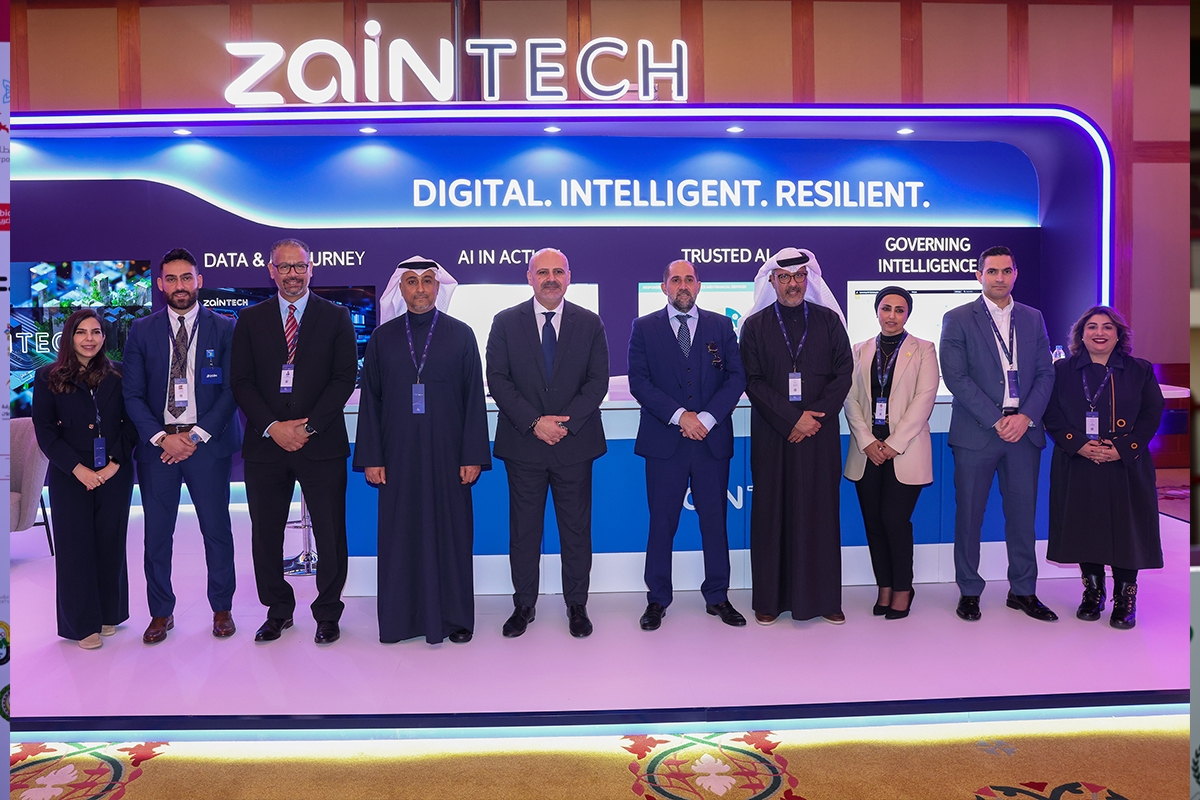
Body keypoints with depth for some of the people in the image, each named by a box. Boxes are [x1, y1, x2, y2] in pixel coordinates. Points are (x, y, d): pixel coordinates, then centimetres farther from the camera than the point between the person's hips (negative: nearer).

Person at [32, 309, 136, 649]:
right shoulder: (48, 378, 3)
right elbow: (44, 430, -1)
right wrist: (78, 469, -11)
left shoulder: (118, 374, 5)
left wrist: (115, 464, -9)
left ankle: (109, 614, 23)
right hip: (70, 477, -1)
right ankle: (82, 623, 16)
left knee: (111, 543, 8)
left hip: (115, 474, 1)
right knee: (75, 546, 4)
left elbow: (130, 422, 2)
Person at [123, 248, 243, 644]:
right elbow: (132, 394, 5)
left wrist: (195, 436, -10)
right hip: (156, 443, 2)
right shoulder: (142, 331, 8)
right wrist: (161, 438, -9)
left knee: (217, 529, 4)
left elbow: (232, 389, -3)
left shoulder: (223, 329, 3)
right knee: (156, 532, 7)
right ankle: (161, 612, 22)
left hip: (207, 443, -2)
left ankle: (222, 608, 19)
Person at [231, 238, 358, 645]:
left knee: (330, 533, 3)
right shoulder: (250, 319, 9)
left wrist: (309, 427, -11)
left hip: (321, 443, -2)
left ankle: (327, 613, 19)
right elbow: (242, 382, 3)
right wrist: (273, 427, -10)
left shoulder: (335, 317, 5)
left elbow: (345, 378, -3)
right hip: (266, 444, 2)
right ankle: (277, 610, 26)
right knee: (265, 534, 9)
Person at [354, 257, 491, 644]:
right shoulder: (382, 337, 8)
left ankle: (454, 617, 17)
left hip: (447, 454, -1)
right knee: (400, 536, 6)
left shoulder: (461, 334, 4)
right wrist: (371, 458, 0)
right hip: (398, 456, 2)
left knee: (450, 533, 4)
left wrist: (473, 456, -6)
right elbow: (370, 401, 6)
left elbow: (474, 398, 0)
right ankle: (402, 617, 19)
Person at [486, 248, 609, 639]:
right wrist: (534, 422, -13)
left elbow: (598, 380, 0)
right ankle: (523, 604, 22)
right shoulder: (506, 322, 4)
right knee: (523, 529, 8)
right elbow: (497, 380, -2)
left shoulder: (589, 323, 5)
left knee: (576, 528, 7)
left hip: (575, 442, 0)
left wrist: (565, 422, -13)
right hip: (523, 444, 0)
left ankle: (577, 606, 21)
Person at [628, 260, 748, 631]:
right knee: (662, 523, 4)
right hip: (664, 440, -1)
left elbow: (736, 377, 2)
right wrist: (680, 416, -13)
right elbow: (639, 381, -3)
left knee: (715, 520, 8)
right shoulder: (644, 328, 5)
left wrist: (707, 418, -11)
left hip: (713, 439, 2)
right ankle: (657, 600, 16)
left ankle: (717, 597, 22)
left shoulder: (721, 326, 10)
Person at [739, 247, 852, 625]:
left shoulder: (829, 320, 9)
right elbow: (752, 381, -2)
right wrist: (792, 418, -11)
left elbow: (844, 372, 4)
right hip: (772, 435, -1)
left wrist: (816, 416, -9)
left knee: (820, 512, 4)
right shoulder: (754, 326, 5)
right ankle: (770, 598, 11)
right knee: (772, 513, 2)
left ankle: (823, 597, 14)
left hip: (820, 434, 1)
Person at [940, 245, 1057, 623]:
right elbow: (956, 377, -8)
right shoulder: (958, 319, 0)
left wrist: (1026, 416, -7)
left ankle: (1023, 591, 23)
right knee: (968, 515, 2)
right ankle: (969, 591, 16)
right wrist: (996, 420, -13)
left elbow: (1046, 372, 9)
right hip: (976, 432, -3)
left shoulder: (1033, 318, 13)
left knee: (1023, 513, 9)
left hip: (1024, 430, 4)